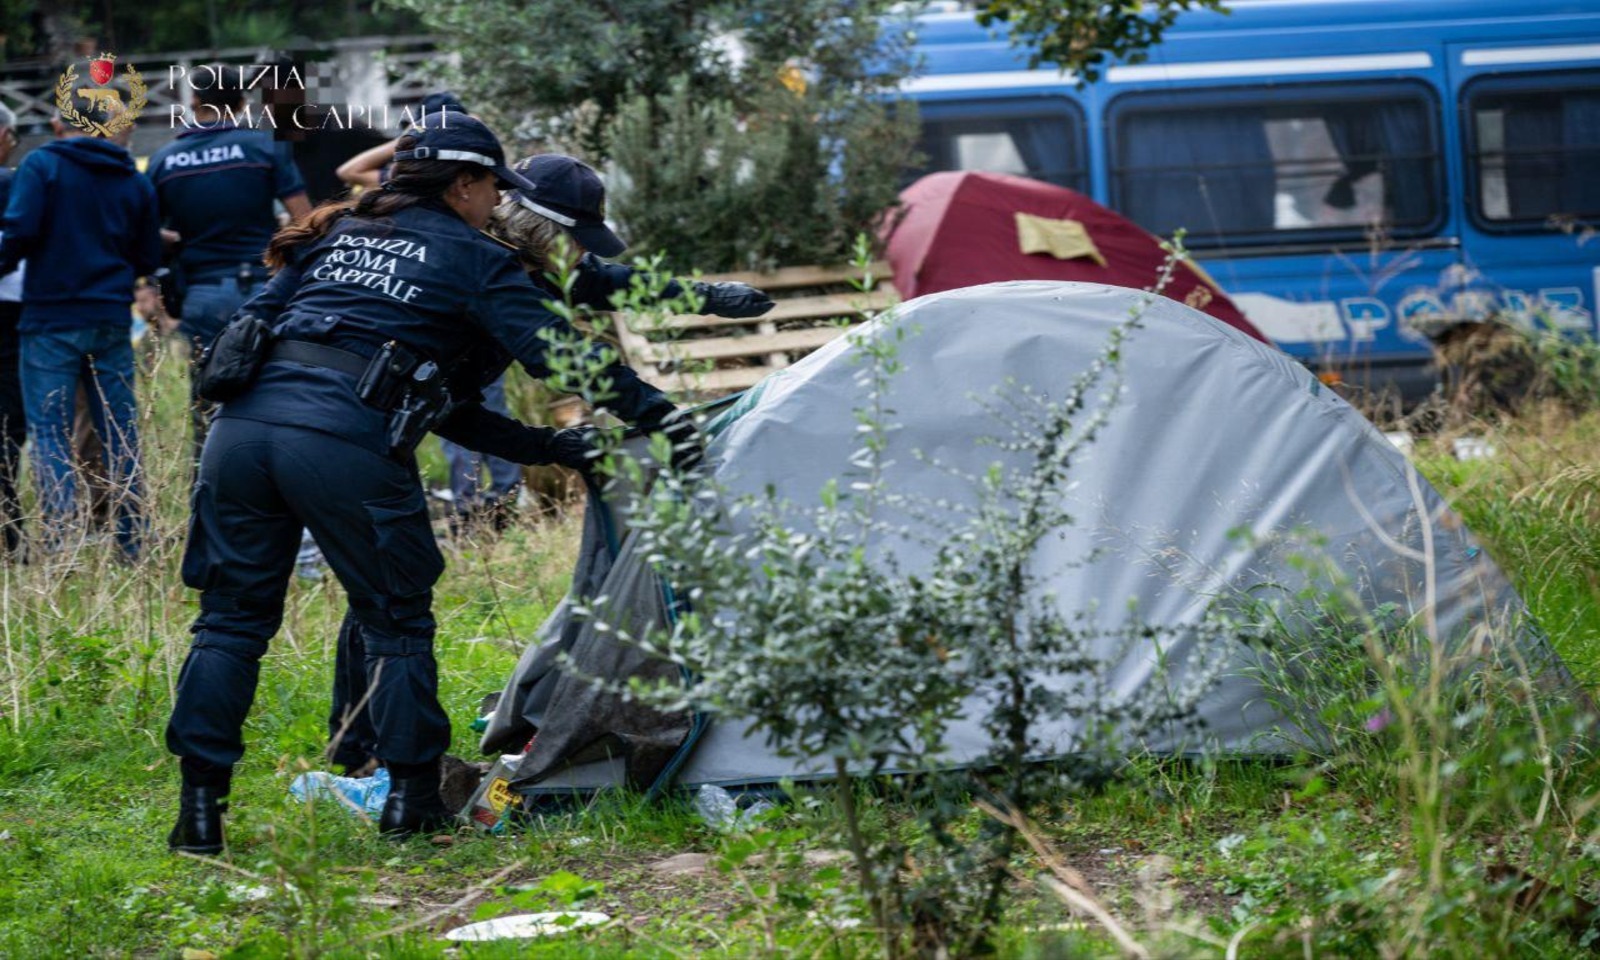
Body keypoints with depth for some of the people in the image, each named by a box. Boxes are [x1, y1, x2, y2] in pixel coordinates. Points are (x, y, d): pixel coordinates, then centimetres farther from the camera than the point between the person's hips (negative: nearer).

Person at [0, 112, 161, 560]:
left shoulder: (41, 165, -4)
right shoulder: (134, 181, 10)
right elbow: (148, 259, 12)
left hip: (52, 318, -4)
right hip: (112, 320, 4)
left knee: (49, 431, -1)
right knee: (120, 430, 10)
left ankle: (61, 544, -10)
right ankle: (133, 542, 11)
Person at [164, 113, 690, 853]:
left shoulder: (333, 237, 26)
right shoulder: (473, 260, 10)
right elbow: (556, 354, 2)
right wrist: (655, 414, 7)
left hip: (244, 423, 5)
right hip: (349, 444, -5)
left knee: (232, 618, 13)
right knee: (396, 624, 12)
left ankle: (199, 809, 10)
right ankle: (411, 800, 13)